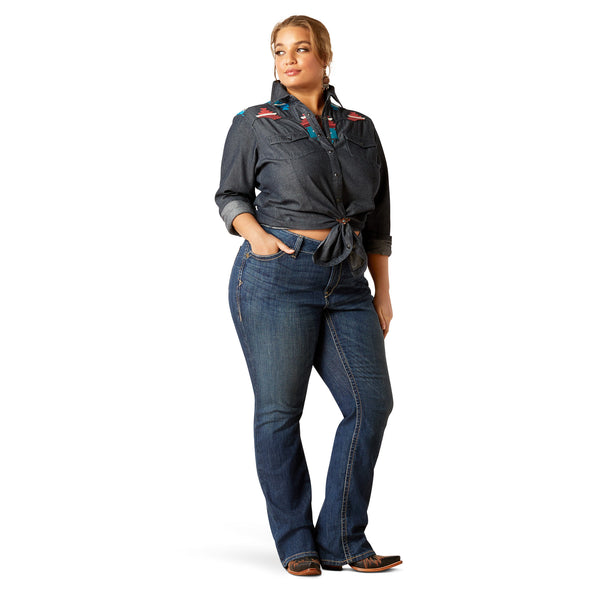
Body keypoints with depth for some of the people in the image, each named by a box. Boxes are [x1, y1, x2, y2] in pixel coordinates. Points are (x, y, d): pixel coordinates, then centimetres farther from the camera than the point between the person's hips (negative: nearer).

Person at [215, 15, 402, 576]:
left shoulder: (360, 128, 16)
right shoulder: (255, 123, 7)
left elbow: (378, 218, 18)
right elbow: (231, 194, 12)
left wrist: (383, 292, 14)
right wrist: (255, 233, -9)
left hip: (347, 283, 4)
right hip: (277, 277, -3)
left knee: (372, 402, -4)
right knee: (279, 409, -2)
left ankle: (342, 540, 7)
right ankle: (296, 543, 11)